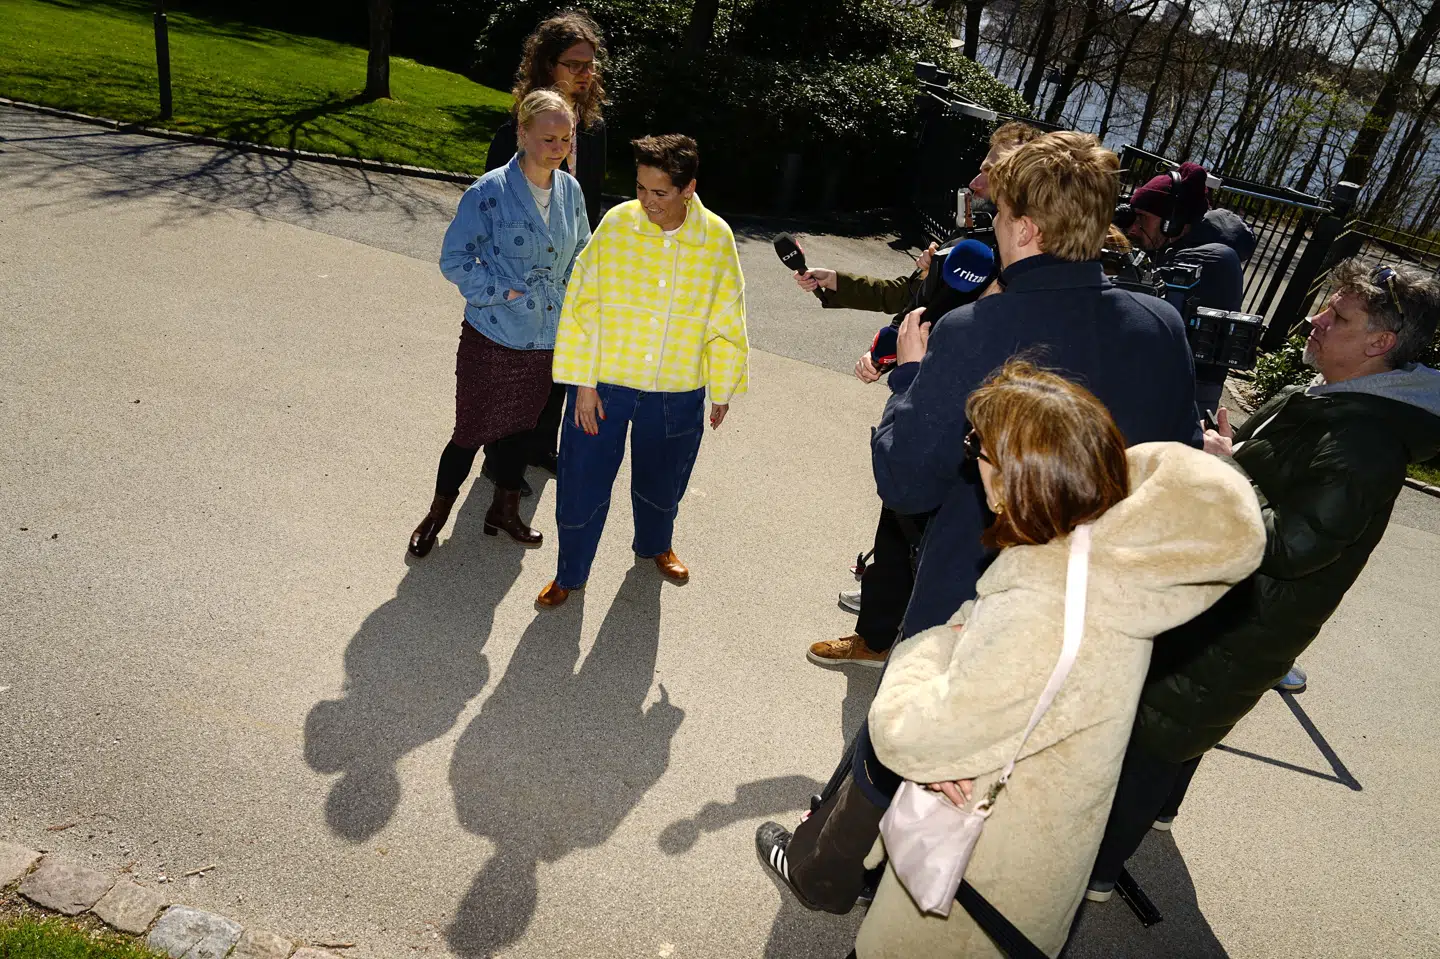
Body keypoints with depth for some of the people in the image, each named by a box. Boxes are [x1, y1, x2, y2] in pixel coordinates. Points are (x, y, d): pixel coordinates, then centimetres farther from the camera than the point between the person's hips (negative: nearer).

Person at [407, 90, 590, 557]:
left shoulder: (570, 190, 0)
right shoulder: (489, 192, -16)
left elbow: (580, 251, 16)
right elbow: (454, 260, -11)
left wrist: (566, 293, 3)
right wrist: (504, 292, -17)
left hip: (546, 338, 5)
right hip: (492, 337, -5)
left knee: (520, 425, 19)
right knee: (473, 429, 5)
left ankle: (505, 509, 38)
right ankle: (438, 514, 28)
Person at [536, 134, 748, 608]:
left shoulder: (717, 238, -7)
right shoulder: (617, 224, -11)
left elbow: (726, 319, 2)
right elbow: (584, 303, -8)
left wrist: (724, 388, 8)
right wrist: (583, 382, -10)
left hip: (678, 392, 1)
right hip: (604, 382, -1)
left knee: (661, 479, 21)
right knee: (584, 480, 7)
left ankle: (655, 545, 50)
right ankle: (570, 572, 30)